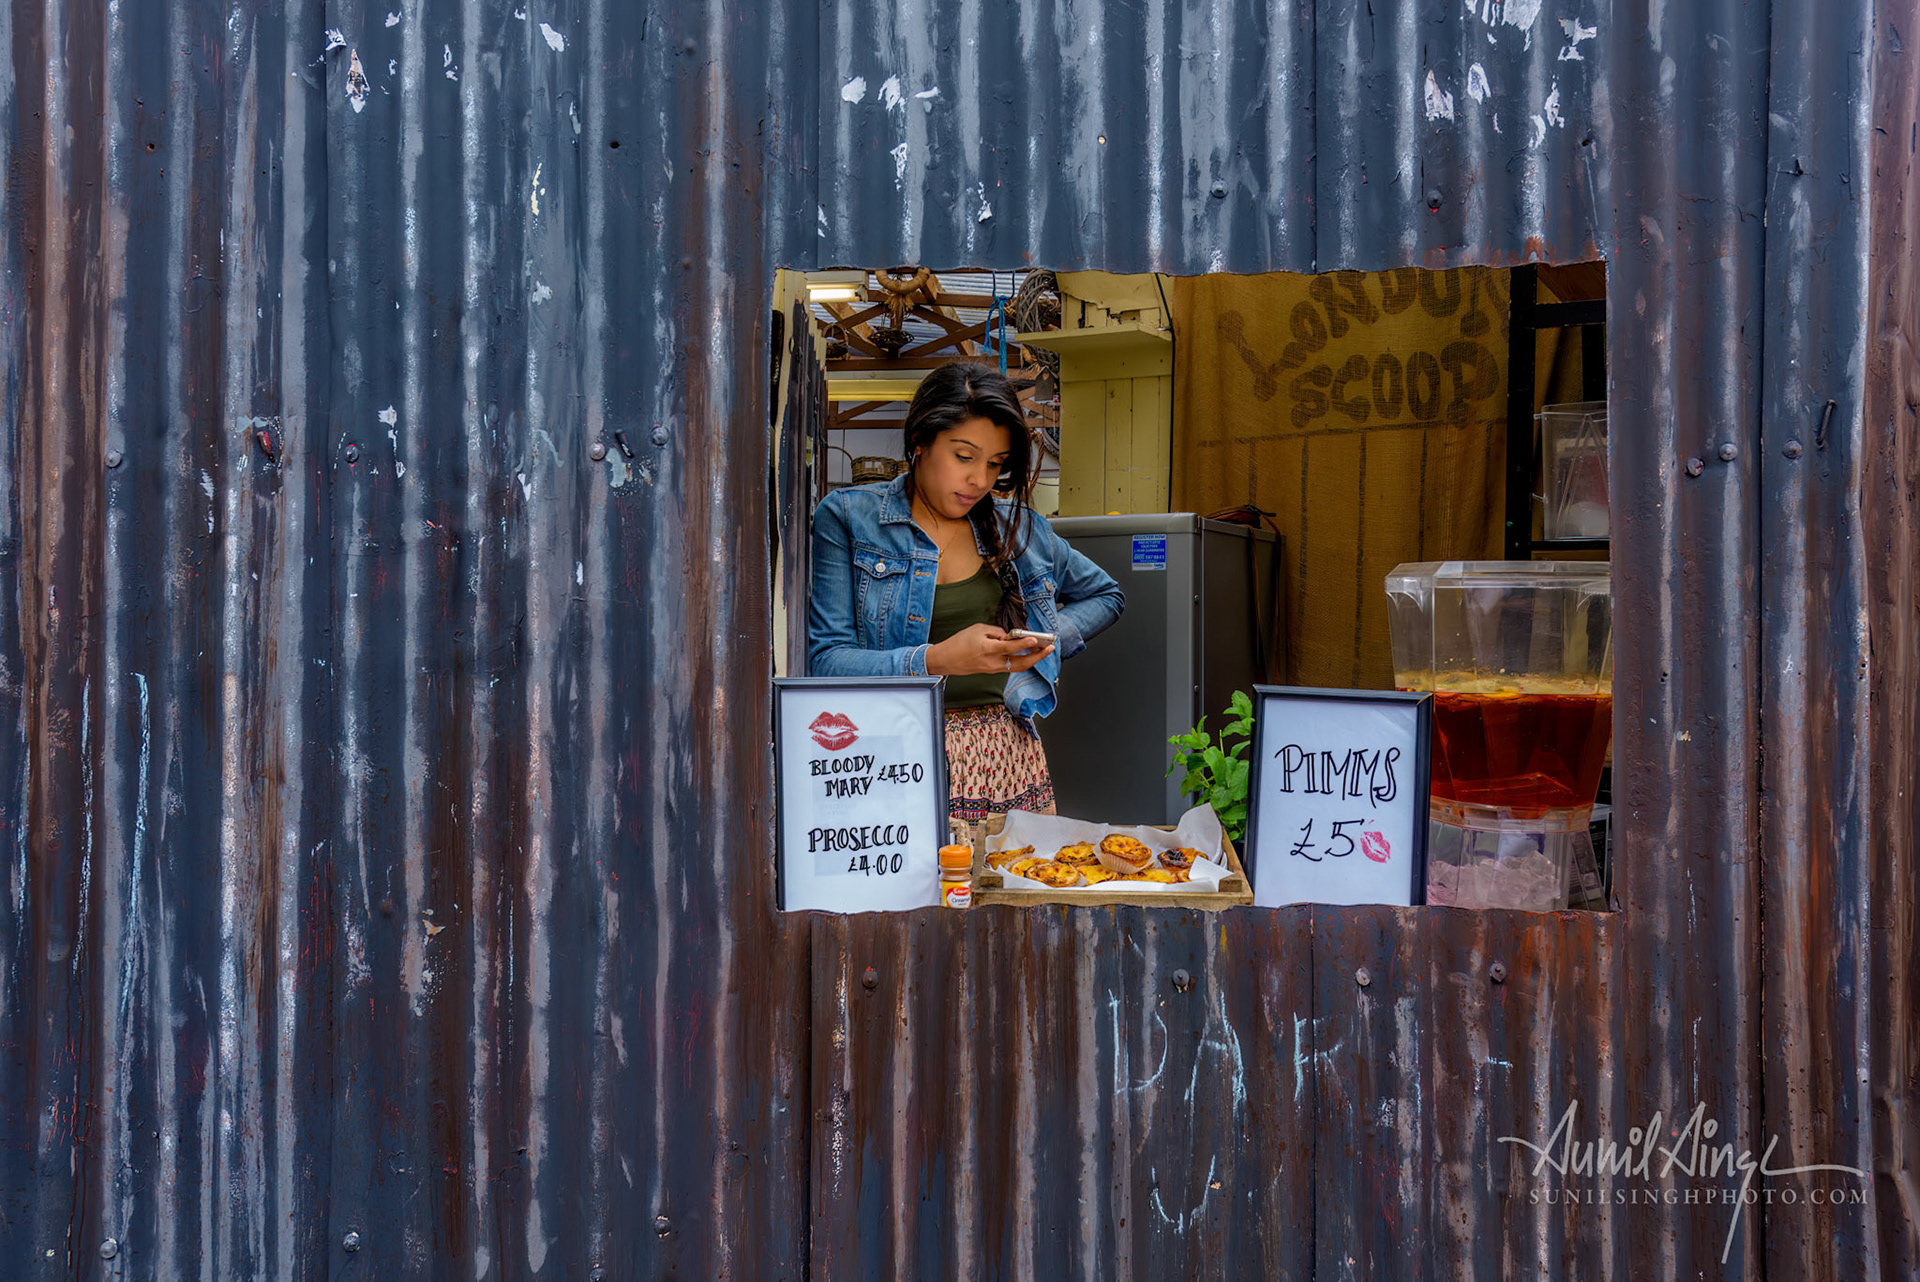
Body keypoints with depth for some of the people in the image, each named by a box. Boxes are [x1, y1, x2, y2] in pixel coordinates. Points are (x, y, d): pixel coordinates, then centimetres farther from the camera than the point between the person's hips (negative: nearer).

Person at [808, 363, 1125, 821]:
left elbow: (1105, 595, 30)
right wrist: (938, 659, -19)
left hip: (1007, 762, 4)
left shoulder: (1017, 526, 13)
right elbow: (826, 661, -7)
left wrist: (1045, 639, 10)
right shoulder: (847, 518, 1)